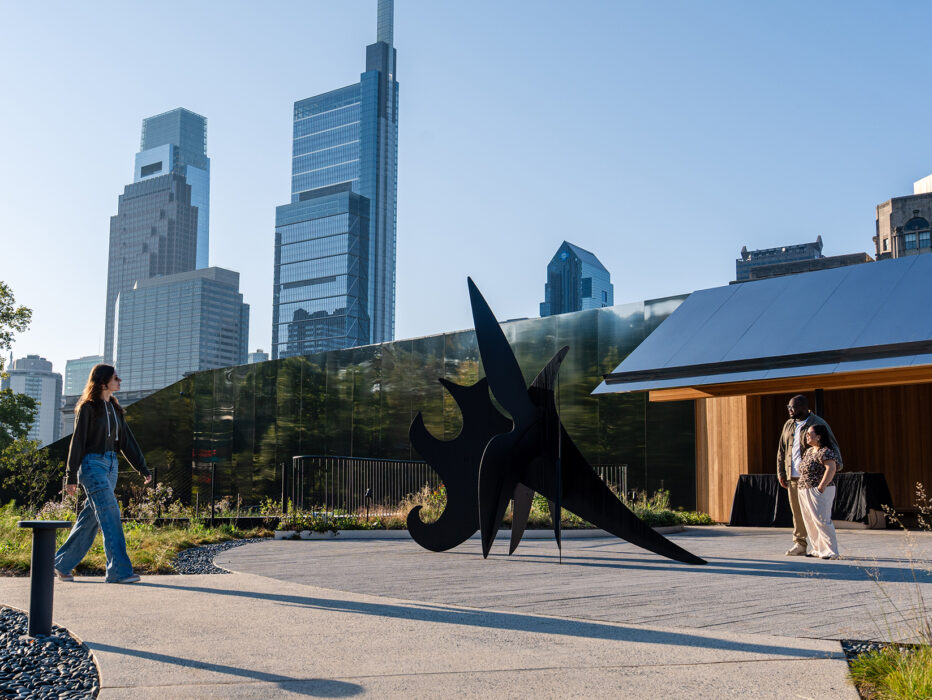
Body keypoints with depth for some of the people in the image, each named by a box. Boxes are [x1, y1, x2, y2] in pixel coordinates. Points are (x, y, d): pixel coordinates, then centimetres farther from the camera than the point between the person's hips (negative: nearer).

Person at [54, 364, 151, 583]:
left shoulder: (115, 408, 14)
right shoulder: (88, 407, -7)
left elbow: (126, 441, 16)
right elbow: (78, 441, -8)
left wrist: (143, 469, 11)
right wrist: (71, 477, -10)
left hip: (110, 466, 8)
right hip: (92, 465, -8)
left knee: (90, 520, 9)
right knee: (110, 515, -14)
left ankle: (62, 564, 21)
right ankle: (119, 570, -14)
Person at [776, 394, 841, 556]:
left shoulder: (818, 424, -4)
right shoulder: (789, 425, 14)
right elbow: (781, 450, 18)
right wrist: (781, 472, 12)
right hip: (792, 476, 6)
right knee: (797, 512, 8)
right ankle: (800, 544, 14)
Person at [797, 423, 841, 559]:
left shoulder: (825, 452, -13)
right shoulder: (809, 451, 16)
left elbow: (831, 468, -24)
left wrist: (821, 487, -25)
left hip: (819, 492, -10)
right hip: (805, 491, 10)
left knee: (821, 521, -9)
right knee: (810, 522, 12)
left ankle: (831, 551, -3)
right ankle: (818, 549, 21)